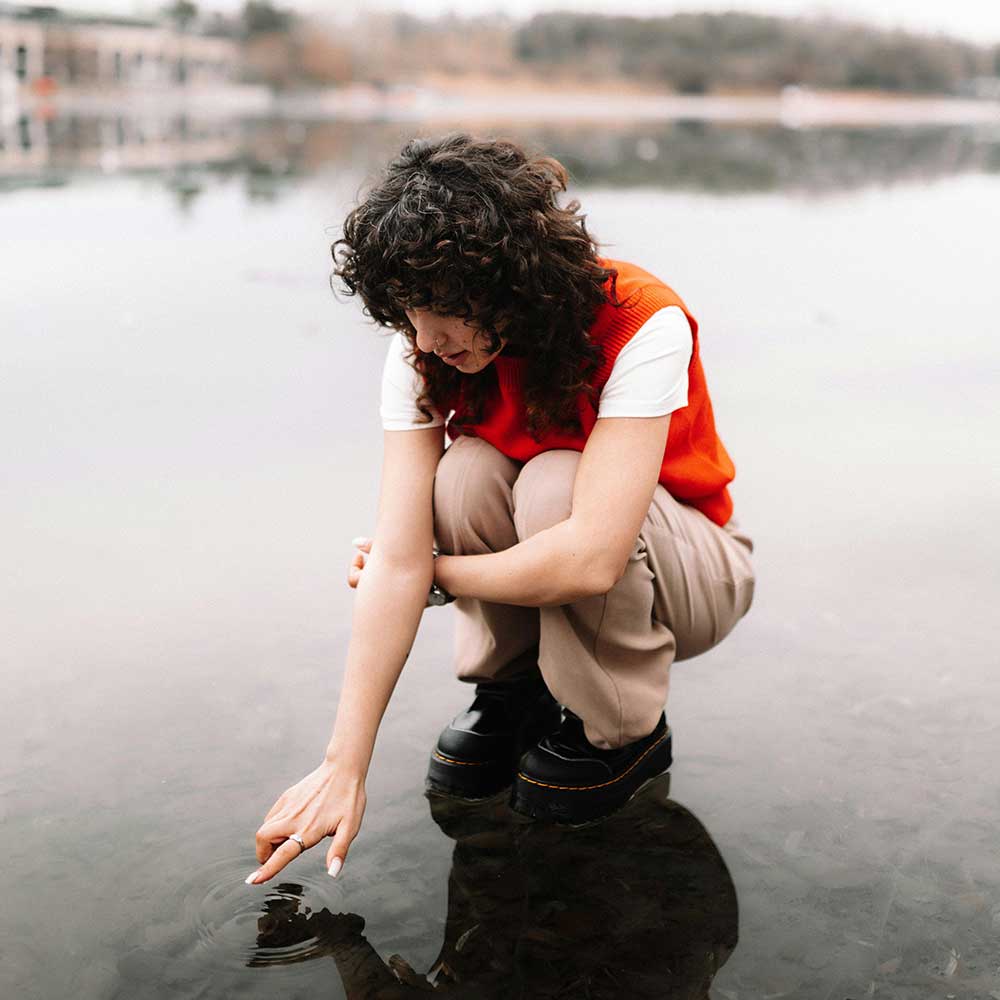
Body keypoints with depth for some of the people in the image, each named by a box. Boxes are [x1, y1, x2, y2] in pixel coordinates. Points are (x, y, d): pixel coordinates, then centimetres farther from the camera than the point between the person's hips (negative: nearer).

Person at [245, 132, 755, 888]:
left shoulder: (642, 326, -31)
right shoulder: (422, 353, -19)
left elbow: (591, 556, -40)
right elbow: (396, 561, -25)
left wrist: (441, 572, -24)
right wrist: (345, 768, -29)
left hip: (691, 569, -3)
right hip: (550, 581, 3)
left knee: (554, 483, -34)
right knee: (467, 474, -28)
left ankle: (619, 734, -10)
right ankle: (511, 697, -3)